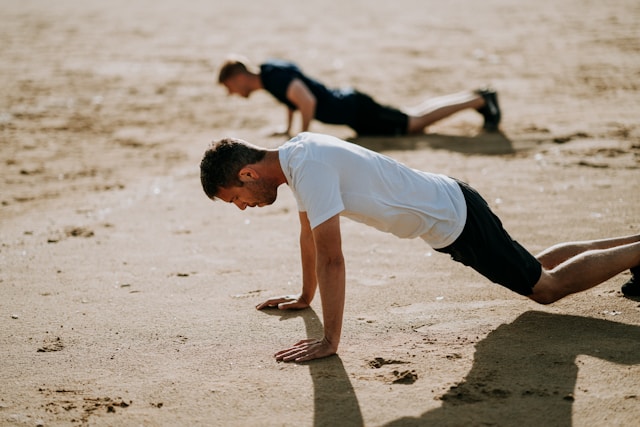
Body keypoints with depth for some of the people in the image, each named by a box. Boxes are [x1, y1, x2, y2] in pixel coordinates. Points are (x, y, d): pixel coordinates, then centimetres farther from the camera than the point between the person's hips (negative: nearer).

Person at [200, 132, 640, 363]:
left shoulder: (309, 166, -30)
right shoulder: (295, 155, -1)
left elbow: (330, 257, -33)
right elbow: (309, 232, 13)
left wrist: (330, 340, -29)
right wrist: (305, 296, 21)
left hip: (454, 217, -9)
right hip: (447, 212, 9)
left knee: (547, 286, 3)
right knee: (535, 268, 24)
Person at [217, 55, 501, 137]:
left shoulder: (276, 76, -23)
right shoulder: (270, 70, 7)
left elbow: (308, 101, -34)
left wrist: (303, 135, -21)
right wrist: (287, 129, 22)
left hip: (354, 110, -8)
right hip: (348, 104, 8)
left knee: (416, 122, -5)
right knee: (415, 119, 14)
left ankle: (480, 100, 0)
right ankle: (476, 97, 21)